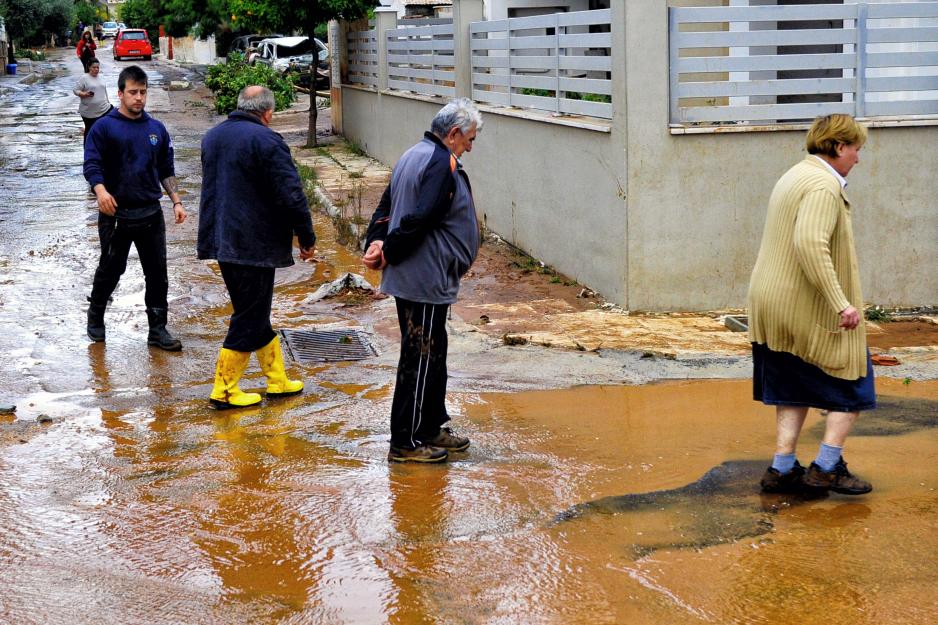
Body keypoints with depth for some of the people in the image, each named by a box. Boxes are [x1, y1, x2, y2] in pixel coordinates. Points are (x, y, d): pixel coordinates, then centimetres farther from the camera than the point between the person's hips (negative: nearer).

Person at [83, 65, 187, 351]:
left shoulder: (157, 129, 9)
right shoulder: (104, 127, -4)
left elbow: (166, 170, 15)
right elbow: (92, 164, -12)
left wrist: (176, 201, 6)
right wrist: (101, 191, -30)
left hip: (151, 213, 4)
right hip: (116, 213, -3)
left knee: (157, 272, 3)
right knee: (111, 269, 8)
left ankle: (158, 329, 11)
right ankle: (95, 316, 31)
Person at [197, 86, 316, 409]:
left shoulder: (212, 136, 12)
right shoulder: (266, 141, -15)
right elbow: (292, 196, -18)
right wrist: (307, 239, -7)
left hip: (220, 241, 9)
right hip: (253, 246, -9)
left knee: (254, 313, 17)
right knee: (250, 319, 1)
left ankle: (278, 380, 25)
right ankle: (224, 391, 5)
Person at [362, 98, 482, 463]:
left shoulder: (414, 156, 16)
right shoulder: (443, 165, -17)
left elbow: (386, 207, 16)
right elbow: (420, 219, -25)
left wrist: (376, 243, 2)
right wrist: (389, 253, -14)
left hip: (408, 279, 10)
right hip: (425, 280, -10)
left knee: (432, 355, 18)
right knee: (420, 358, -3)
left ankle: (431, 428, 29)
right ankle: (407, 443, 4)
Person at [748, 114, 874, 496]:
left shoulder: (794, 177, 16)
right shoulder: (824, 184, -17)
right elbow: (811, 243, -30)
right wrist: (840, 304, -30)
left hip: (773, 304, 10)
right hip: (809, 307, -10)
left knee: (795, 390, 15)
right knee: (853, 384, 4)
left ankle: (782, 468, 14)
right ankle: (826, 468, 2)